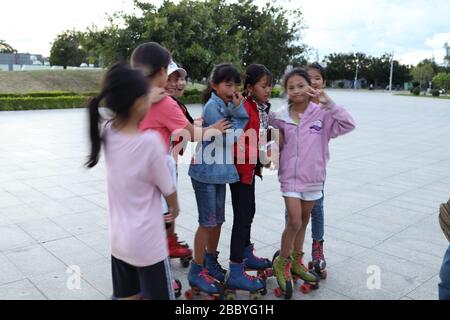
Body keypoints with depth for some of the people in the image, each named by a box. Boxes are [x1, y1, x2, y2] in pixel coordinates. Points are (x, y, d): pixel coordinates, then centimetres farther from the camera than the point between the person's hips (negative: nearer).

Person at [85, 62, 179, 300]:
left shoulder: (107, 133, -8)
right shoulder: (150, 140, -23)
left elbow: (124, 115, 19)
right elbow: (167, 190, -10)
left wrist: (148, 103, 24)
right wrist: (174, 208, 10)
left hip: (118, 238, 6)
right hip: (147, 241, -6)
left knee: (127, 296, 21)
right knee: (156, 295, 12)